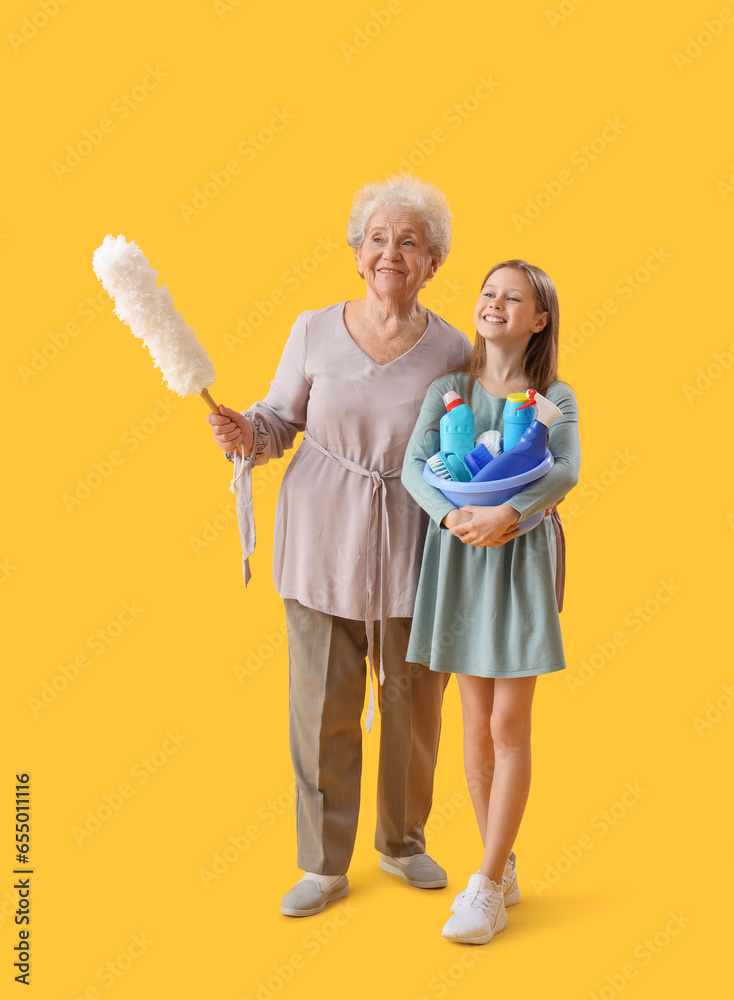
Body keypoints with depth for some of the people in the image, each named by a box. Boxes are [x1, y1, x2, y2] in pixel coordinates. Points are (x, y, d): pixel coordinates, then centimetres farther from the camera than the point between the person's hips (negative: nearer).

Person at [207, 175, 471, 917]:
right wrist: (244, 433, -15)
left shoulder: (452, 349, -2)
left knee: (413, 702, 11)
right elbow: (281, 421, 5)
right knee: (322, 703, 5)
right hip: (321, 541, 0)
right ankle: (324, 864, 25)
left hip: (412, 548, 1)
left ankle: (403, 842, 37)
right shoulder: (314, 331, -2)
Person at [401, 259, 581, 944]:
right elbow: (414, 464, -7)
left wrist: (509, 513, -31)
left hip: (523, 559, -2)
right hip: (459, 558, 2)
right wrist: (454, 516, -24)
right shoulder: (447, 390, 6)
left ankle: (486, 884, 9)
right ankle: (504, 868, 23)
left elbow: (566, 471, -15)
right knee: (476, 723, 8)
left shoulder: (554, 397, 2)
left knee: (509, 725, -1)